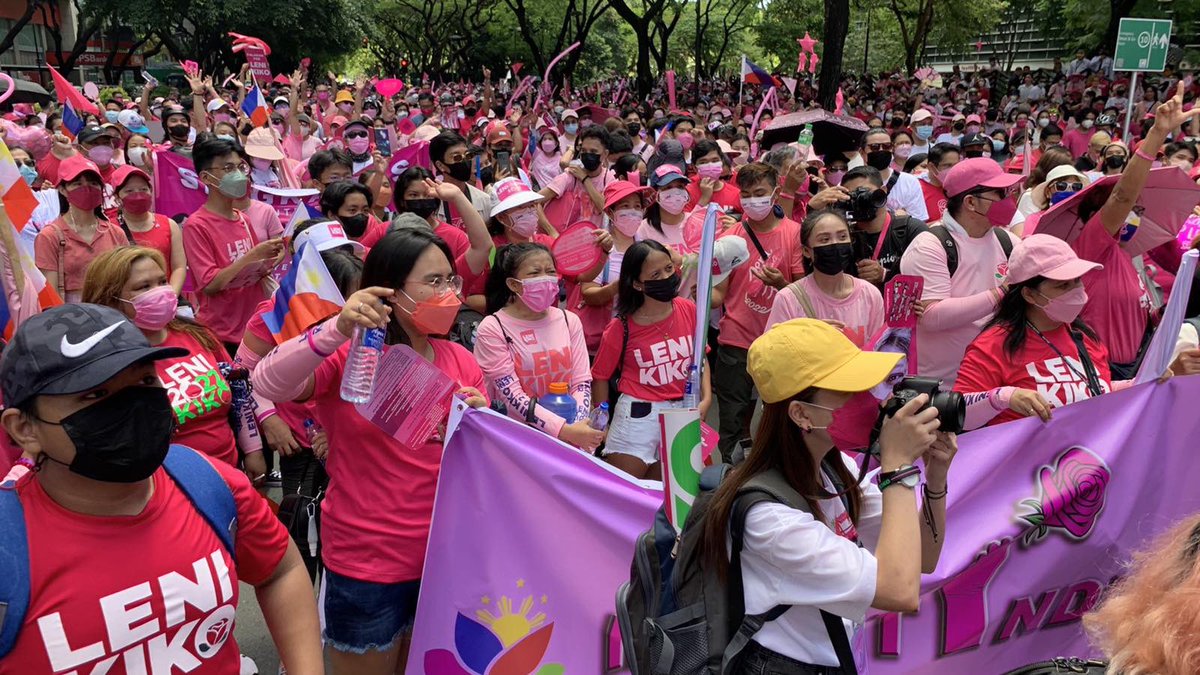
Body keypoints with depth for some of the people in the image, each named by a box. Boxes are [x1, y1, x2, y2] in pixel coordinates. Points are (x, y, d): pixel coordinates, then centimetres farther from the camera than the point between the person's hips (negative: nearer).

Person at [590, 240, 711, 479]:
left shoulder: (688, 310, -4)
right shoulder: (621, 327, -12)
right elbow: (600, 377, -2)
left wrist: (706, 398, -4)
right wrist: (604, 425, 1)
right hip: (638, 415, -3)